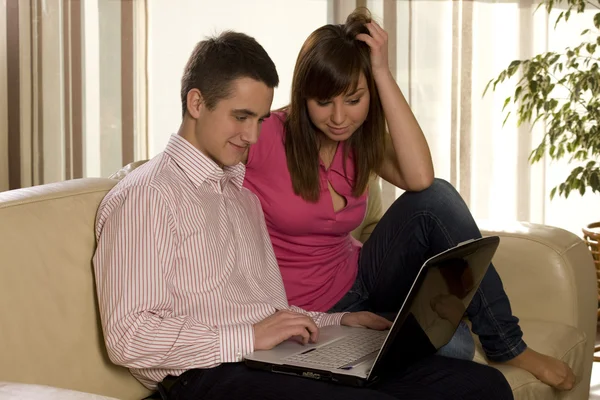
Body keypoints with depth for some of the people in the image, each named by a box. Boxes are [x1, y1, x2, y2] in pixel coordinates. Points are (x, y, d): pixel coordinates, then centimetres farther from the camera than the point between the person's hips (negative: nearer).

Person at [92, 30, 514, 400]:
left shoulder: (241, 193, 27)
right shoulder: (146, 196, -2)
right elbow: (129, 337, -12)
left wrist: (337, 322, 11)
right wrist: (250, 337, -15)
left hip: (285, 364, 8)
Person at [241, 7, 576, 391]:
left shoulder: (361, 140, -2)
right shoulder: (263, 136, -18)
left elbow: (420, 178, -22)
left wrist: (383, 72, -22)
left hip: (360, 281, 6)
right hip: (312, 311, -6)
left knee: (435, 197, -22)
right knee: (453, 345, -30)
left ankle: (506, 343, -14)